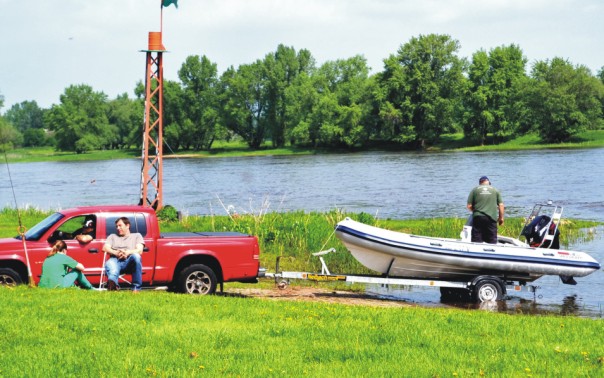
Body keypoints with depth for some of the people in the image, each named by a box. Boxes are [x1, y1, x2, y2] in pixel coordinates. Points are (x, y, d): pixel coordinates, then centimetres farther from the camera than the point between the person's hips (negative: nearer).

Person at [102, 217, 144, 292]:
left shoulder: (137, 235, 27)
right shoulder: (112, 236, 36)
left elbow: (139, 250, 8)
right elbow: (105, 248, 16)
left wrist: (127, 252, -13)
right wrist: (115, 252, -7)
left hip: (129, 261, -1)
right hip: (115, 260, 1)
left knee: (136, 256, -38)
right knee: (109, 263, -38)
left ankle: (136, 288, -38)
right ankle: (112, 283, -71)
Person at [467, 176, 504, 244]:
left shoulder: (475, 190, 7)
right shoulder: (495, 190, 11)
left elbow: (469, 206, 3)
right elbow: (501, 205, 6)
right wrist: (501, 218, 15)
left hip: (478, 217, -1)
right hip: (491, 218, 1)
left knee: (476, 241, 0)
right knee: (492, 241, 4)